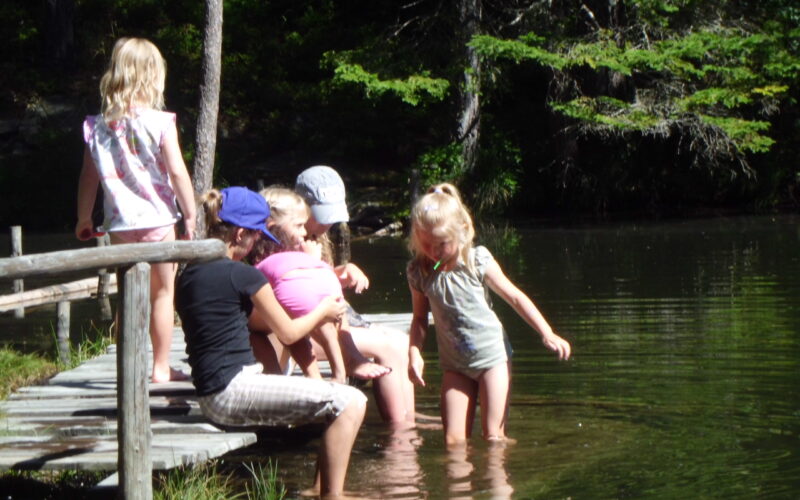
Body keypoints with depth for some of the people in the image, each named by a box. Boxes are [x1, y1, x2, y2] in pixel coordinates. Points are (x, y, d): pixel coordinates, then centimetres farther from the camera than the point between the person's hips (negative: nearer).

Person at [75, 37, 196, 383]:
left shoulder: (98, 127, 2)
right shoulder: (160, 123, -9)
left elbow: (88, 177, 8)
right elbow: (177, 173, -12)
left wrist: (84, 219, 20)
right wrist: (190, 217, -4)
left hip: (120, 225, 3)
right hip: (157, 220, -3)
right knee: (163, 293, 7)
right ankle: (161, 368, 10)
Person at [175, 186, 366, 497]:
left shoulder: (187, 277, 15)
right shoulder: (243, 275, -11)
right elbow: (288, 333, 2)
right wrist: (323, 311, 21)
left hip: (211, 396, 10)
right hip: (235, 389, -10)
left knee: (338, 405, 18)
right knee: (350, 402, -12)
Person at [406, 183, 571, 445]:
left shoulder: (477, 261, -12)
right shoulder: (418, 271, -5)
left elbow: (515, 297, -4)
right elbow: (420, 317, 8)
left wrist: (547, 334, -8)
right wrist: (414, 352, -9)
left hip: (492, 355, -2)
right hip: (454, 364, 3)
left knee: (494, 436, -3)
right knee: (453, 440, -5)